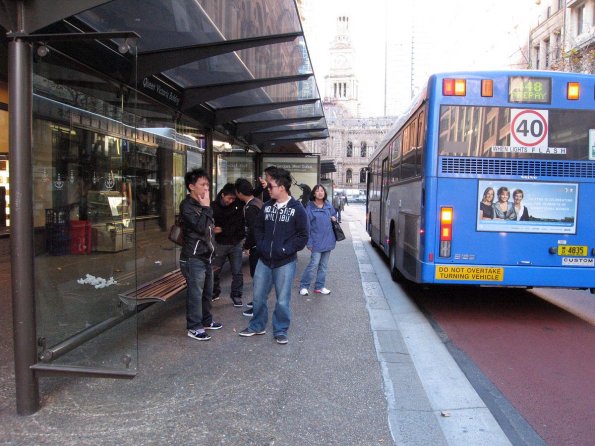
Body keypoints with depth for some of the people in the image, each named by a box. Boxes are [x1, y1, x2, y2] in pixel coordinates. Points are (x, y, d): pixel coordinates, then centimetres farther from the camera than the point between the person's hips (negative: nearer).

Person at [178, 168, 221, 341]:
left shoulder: (201, 204, 14)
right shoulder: (187, 205, -12)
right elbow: (200, 227, -24)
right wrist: (206, 208, -15)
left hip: (206, 256, 9)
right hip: (193, 258, -9)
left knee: (207, 291, 16)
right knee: (195, 293, -4)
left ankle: (206, 321, 29)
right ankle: (194, 328, 5)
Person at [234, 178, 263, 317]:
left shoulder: (250, 208, -22)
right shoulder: (257, 201, 7)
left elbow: (253, 230, -24)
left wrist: (247, 245, -11)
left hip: (256, 246, -9)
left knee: (256, 274, -2)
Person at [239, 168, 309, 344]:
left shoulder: (297, 209, -8)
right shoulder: (267, 206, 6)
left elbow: (303, 236, -8)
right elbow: (258, 228, 15)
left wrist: (285, 250, -14)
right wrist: (261, 246, 0)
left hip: (285, 262, -4)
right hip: (264, 260, 5)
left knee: (283, 300, 4)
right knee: (258, 295, 13)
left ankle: (280, 330, 21)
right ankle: (257, 326, 31)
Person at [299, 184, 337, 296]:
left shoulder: (328, 205, 7)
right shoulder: (309, 207, -9)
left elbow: (334, 214, 27)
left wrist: (334, 218, 3)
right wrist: (309, 242, -13)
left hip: (328, 240, 6)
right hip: (317, 242, -6)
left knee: (324, 265, 12)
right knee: (313, 264, -7)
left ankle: (319, 287, 23)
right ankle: (303, 286, 8)